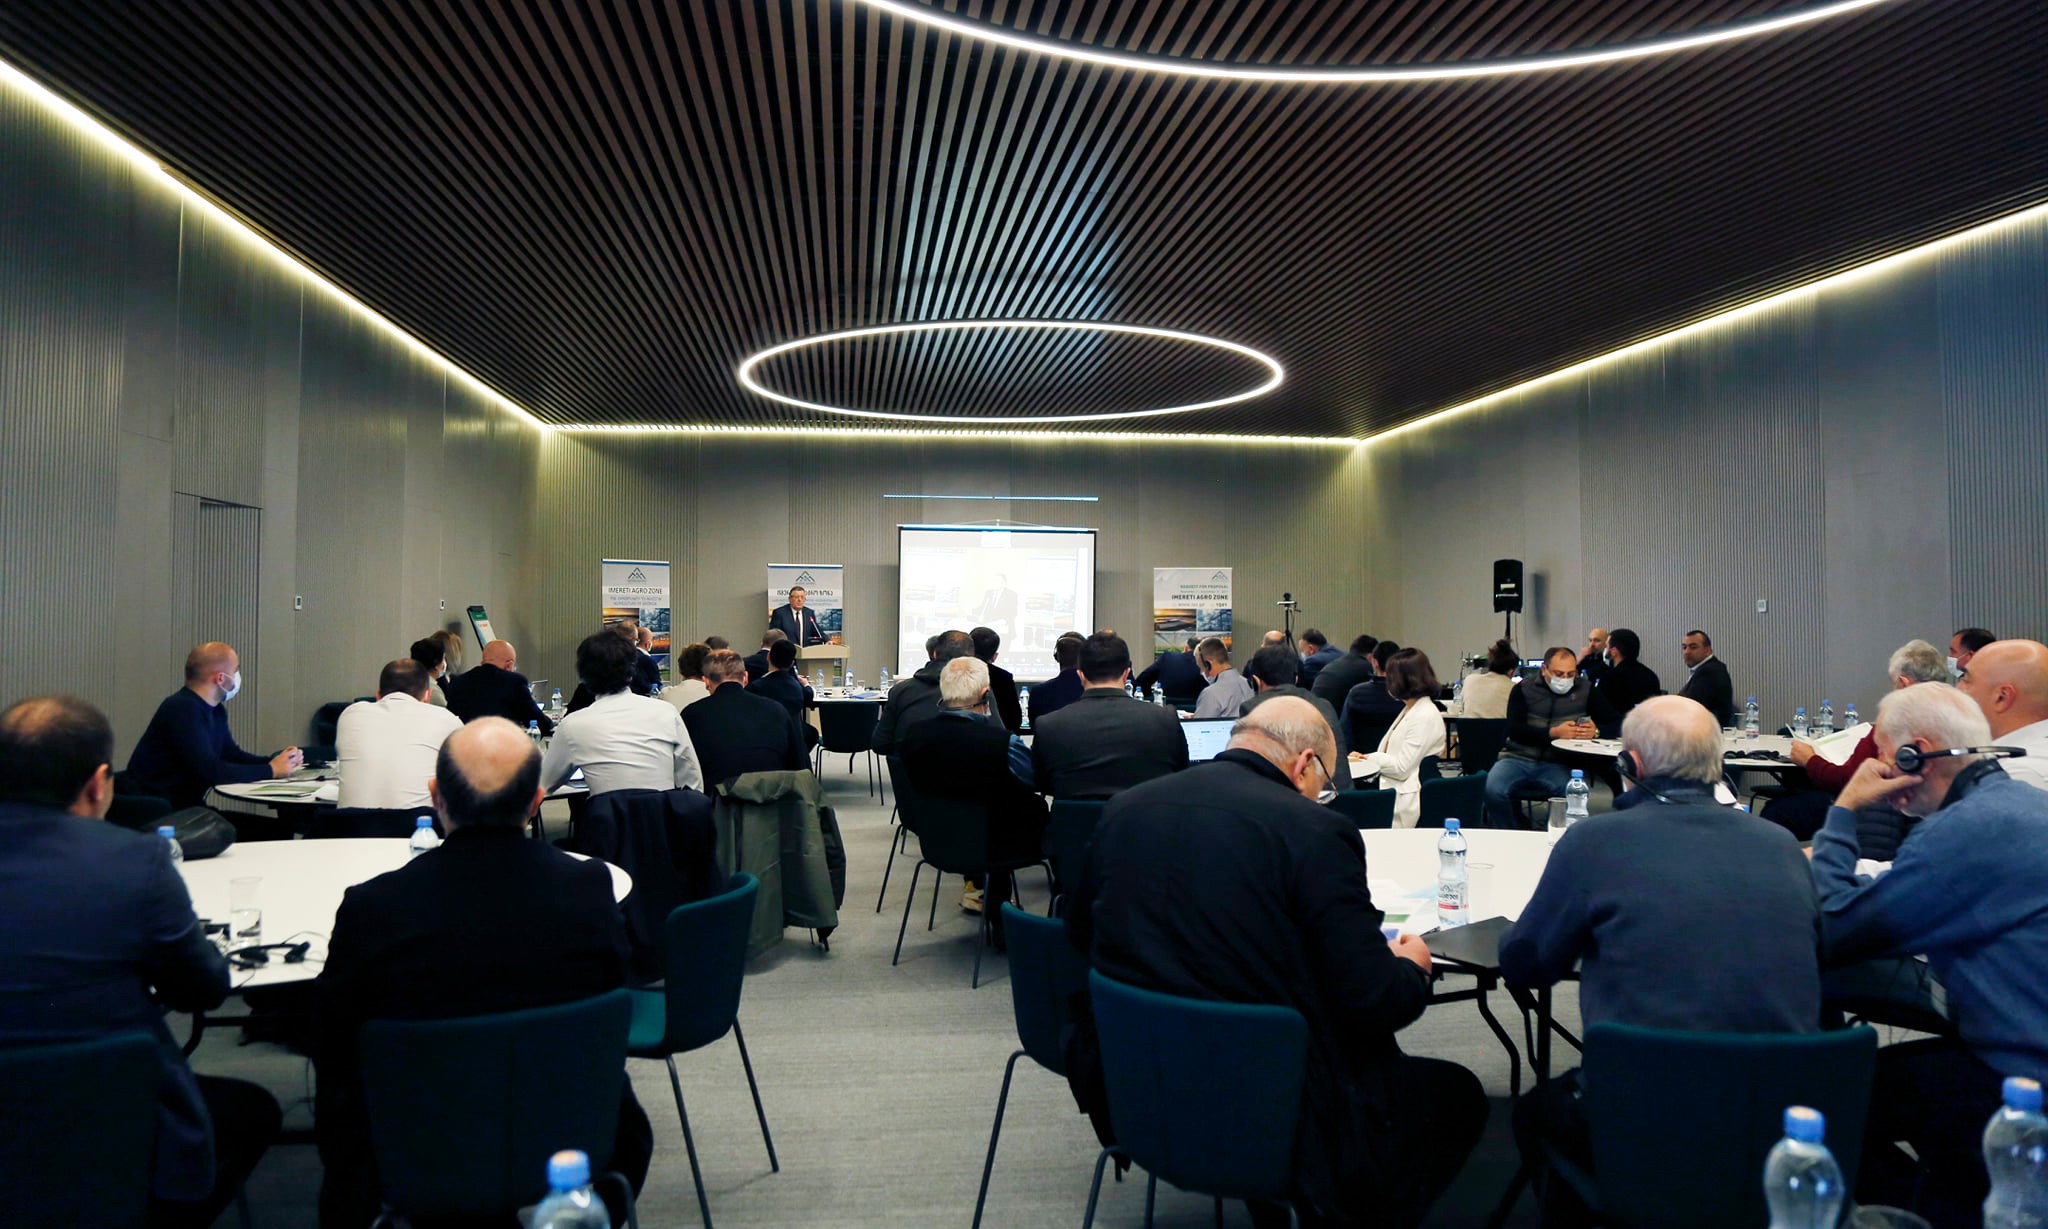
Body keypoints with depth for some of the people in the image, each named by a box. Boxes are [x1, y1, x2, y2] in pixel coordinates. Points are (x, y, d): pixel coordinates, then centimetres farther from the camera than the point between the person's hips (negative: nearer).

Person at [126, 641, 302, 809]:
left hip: (186, 806, 8)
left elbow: (232, 755, 13)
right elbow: (210, 771, -26)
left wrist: (274, 761, -3)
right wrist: (270, 770, -19)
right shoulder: (183, 710, -21)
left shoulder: (215, 710, 7)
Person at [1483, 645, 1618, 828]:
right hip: (1518, 757, 0)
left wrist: (1595, 731, -15)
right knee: (1493, 790, -28)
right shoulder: (1524, 688, 5)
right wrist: (1554, 732, -19)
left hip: (1556, 763, 0)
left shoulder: (1585, 689, 9)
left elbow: (1614, 725, 8)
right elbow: (1514, 730, -7)